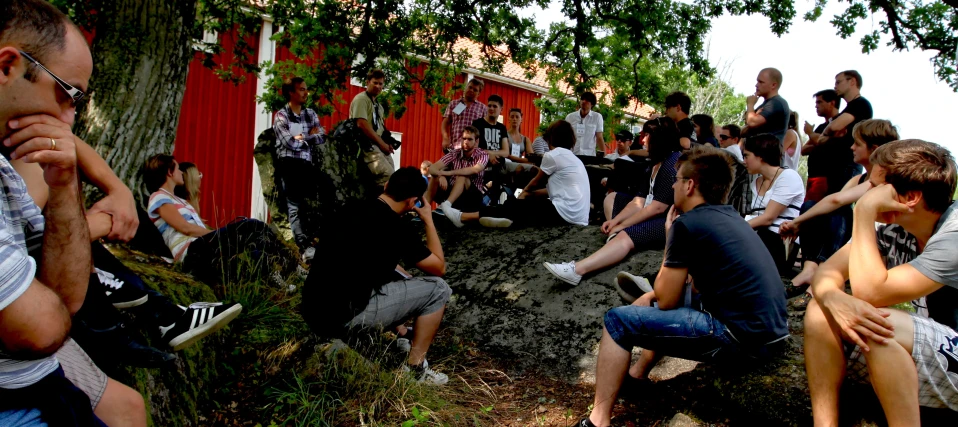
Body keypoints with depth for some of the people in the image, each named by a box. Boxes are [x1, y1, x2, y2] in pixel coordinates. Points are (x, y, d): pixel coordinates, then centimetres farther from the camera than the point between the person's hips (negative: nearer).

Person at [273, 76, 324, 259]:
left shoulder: (310, 114, 15)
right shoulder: (281, 116, -1)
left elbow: (321, 137, 3)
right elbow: (290, 143, -13)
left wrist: (300, 137, -6)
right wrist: (310, 136, 1)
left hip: (306, 163, 5)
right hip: (289, 163, -5)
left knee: (307, 206, 1)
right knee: (295, 206, -13)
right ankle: (305, 247, -25)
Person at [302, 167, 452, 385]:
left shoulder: (354, 208, 10)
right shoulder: (398, 229, -12)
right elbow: (439, 268, 2)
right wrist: (428, 220, 8)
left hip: (313, 308, 8)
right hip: (342, 317, -8)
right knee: (438, 289, -1)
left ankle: (400, 334, 30)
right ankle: (415, 368, 7)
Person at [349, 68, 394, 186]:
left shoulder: (378, 105, 22)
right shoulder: (361, 99, -6)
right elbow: (361, 124, -17)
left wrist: (387, 144, 3)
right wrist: (381, 143, -14)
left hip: (380, 146, 9)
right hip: (368, 145, -9)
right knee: (388, 177, -22)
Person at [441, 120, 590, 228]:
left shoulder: (552, 155, -3)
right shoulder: (574, 159, 23)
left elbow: (536, 182, 11)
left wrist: (524, 191, 30)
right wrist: (529, 193, 29)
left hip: (565, 213, -8)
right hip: (578, 216, 8)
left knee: (513, 205, 2)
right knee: (530, 202, 20)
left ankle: (463, 217, 8)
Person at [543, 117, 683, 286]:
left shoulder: (673, 164, -18)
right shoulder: (657, 163, 13)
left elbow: (658, 207, -24)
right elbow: (639, 201, 8)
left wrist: (622, 225, -18)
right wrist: (615, 221, -6)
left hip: (669, 222, -11)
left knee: (626, 236, -37)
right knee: (612, 197, 19)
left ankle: (576, 270, -54)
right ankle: (614, 238, -8)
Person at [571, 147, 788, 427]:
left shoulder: (687, 223, -13)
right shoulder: (729, 216, 14)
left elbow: (666, 301, -3)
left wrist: (670, 239, 4)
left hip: (743, 340, -9)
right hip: (771, 333, 10)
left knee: (617, 321, -4)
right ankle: (637, 375, 40)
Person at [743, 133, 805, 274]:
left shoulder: (788, 176, -5)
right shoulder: (756, 183, 19)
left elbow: (768, 218, -14)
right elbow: (757, 217, 7)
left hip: (782, 244, -7)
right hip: (759, 239, 7)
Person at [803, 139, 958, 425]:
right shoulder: (894, 228, -2)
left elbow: (869, 292, -30)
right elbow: (827, 273, -6)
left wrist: (865, 211, -27)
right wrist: (834, 299, -31)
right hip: (926, 353, 7)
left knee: (876, 324, -33)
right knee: (819, 312, -11)